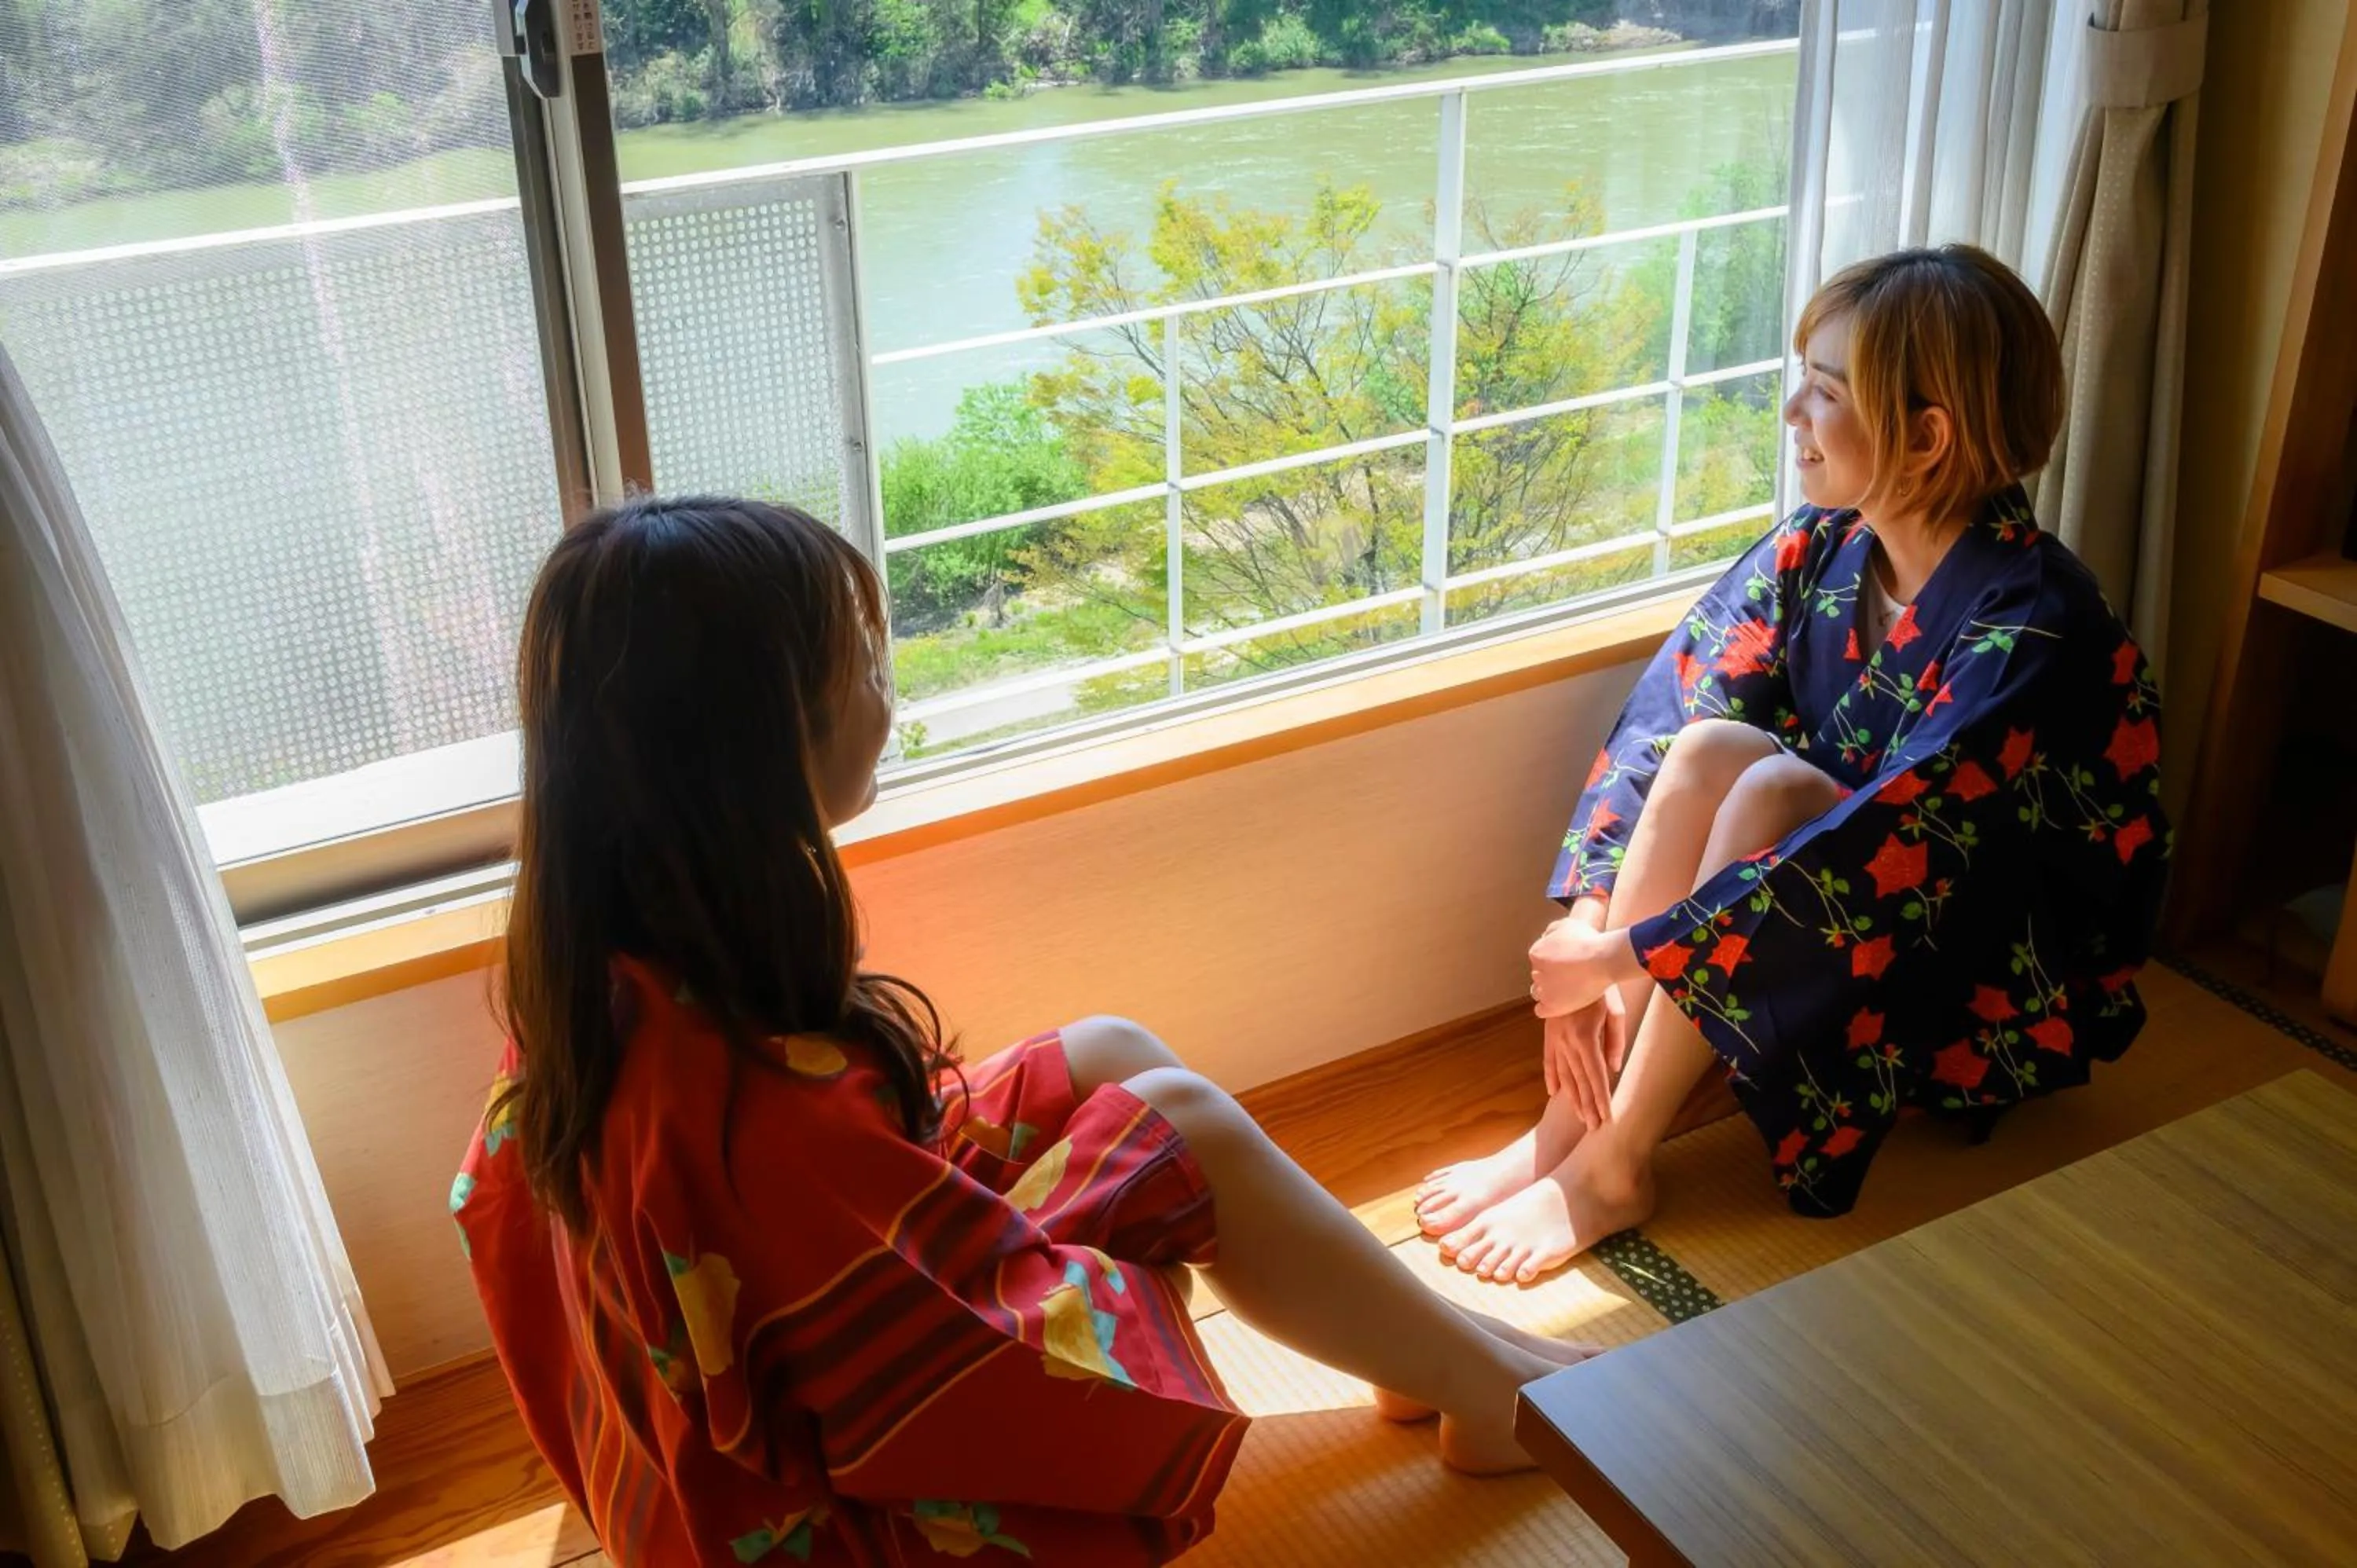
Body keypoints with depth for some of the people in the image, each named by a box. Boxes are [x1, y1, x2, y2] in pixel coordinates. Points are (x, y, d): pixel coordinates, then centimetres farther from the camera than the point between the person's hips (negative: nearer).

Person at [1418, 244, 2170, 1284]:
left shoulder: (2029, 631, -28)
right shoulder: (1819, 549, -7)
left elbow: (1878, 856, -34)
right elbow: (1657, 717, -11)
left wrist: (1620, 954, -32)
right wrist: (1582, 932, -22)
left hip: (2007, 995, -6)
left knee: (1772, 790, -31)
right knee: (1706, 744, -23)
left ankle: (1611, 1169, -21)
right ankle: (1570, 1119, -19)